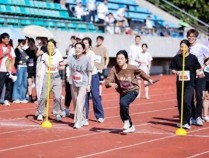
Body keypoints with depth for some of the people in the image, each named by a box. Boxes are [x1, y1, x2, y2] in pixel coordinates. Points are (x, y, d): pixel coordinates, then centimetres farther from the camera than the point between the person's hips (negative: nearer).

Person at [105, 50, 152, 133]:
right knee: (122, 113, 8)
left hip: (133, 90, -4)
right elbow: (107, 82, -23)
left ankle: (127, 121, -9)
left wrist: (148, 79, 0)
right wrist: (111, 84, -44)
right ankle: (131, 126, 35)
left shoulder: (131, 68, -18)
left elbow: (141, 72, 3)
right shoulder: (114, 69, -16)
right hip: (123, 92, 4)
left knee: (123, 102, -31)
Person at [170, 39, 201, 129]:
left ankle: (187, 122, -7)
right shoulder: (176, 58, 3)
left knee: (186, 102, -16)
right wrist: (177, 73, -14)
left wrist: (199, 73, -18)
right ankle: (182, 121, 27)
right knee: (180, 102, 10)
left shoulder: (193, 58, -3)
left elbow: (197, 69, 2)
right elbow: (173, 69, 6)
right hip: (180, 83, 3)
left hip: (190, 83, -3)